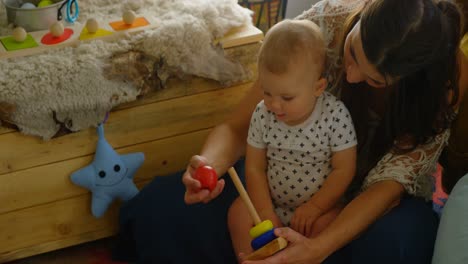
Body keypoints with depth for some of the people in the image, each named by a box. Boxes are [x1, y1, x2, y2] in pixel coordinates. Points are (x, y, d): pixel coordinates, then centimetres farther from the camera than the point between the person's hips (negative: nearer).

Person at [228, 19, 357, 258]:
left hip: (321, 203, -2)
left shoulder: (335, 115, -18)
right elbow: (255, 168, -3)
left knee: (327, 225, -31)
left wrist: (314, 207, -18)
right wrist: (265, 212, -13)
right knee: (238, 215, -20)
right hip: (272, 202, 3)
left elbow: (344, 170, -14)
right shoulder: (262, 114, -10)